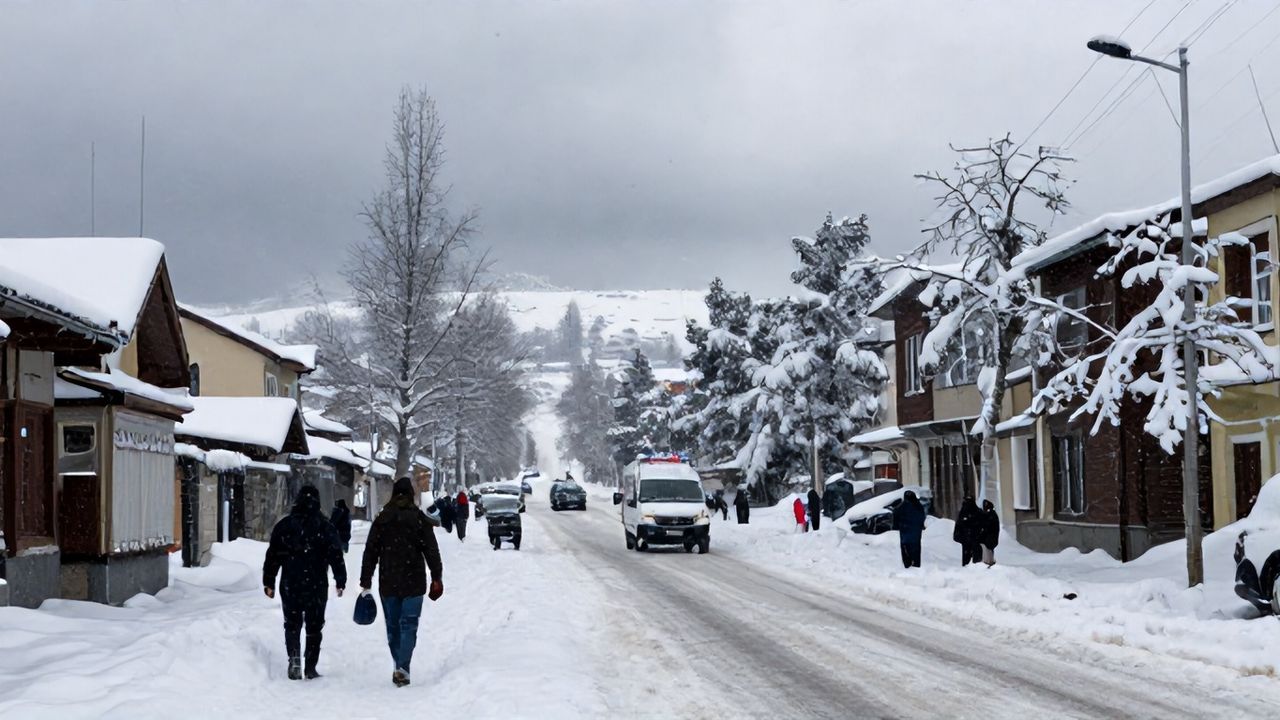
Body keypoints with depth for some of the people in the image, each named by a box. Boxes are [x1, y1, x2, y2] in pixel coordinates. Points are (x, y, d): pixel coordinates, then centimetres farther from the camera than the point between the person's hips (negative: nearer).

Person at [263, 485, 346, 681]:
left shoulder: (283, 525, 2)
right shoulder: (325, 527, -3)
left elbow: (273, 556, 4)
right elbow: (336, 556, -3)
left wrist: (268, 582, 11)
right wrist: (340, 582, 5)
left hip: (290, 586, 1)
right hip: (317, 586, -1)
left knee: (292, 624, 11)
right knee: (314, 626, 9)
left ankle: (294, 656, -12)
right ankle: (311, 668, 8)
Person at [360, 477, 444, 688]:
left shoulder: (382, 520, 3)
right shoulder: (420, 519, -3)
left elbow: (370, 552, 4)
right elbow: (431, 551, -3)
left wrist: (365, 581, 9)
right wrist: (436, 578, 4)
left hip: (388, 583, 2)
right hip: (413, 582, -2)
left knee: (393, 626, 13)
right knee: (408, 625, -2)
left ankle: (400, 667, 18)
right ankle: (402, 668, -15)